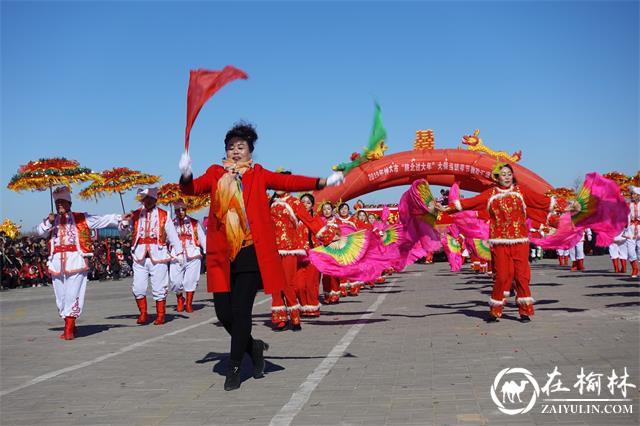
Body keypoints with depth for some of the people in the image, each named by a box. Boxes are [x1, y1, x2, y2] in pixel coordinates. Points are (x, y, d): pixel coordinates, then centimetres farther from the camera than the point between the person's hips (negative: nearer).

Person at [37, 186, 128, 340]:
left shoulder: (81, 218, 12)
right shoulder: (51, 220, 20)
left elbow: (102, 220, 9)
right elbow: (40, 231, 4)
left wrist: (120, 218, 0)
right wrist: (49, 221, -12)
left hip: (75, 260, -4)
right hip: (57, 262, 4)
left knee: (73, 294, -10)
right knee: (61, 296, 6)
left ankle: (69, 330, -9)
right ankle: (70, 326, 18)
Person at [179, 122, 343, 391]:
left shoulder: (258, 174, 8)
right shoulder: (215, 174, 11)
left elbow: (288, 182, -2)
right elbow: (193, 188, -2)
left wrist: (322, 182, -13)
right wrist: (186, 177, -25)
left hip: (251, 253, -2)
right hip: (221, 255, 2)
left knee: (241, 310, -4)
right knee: (223, 312, 3)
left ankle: (234, 369, 11)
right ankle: (253, 347, 30)